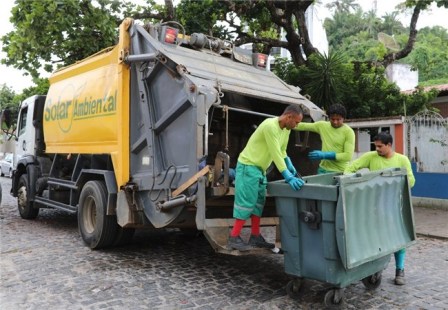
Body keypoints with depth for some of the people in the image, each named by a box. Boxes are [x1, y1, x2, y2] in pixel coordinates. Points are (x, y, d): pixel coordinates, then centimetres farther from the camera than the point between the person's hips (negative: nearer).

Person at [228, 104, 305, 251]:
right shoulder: (270, 126, -24)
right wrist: (288, 177, -31)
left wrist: (290, 167, 1)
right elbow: (276, 154, -29)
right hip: (248, 166, -10)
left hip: (260, 168, 10)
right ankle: (234, 238, -2)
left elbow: (282, 152, 14)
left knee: (259, 202, 11)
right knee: (246, 202, -9)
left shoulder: (286, 129, 5)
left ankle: (255, 237, 18)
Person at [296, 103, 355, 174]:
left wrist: (325, 155, -19)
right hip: (323, 170, 4)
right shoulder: (322, 125, 2)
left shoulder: (348, 132, -10)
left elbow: (348, 156, -14)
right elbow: (303, 126, 7)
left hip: (340, 172, -4)